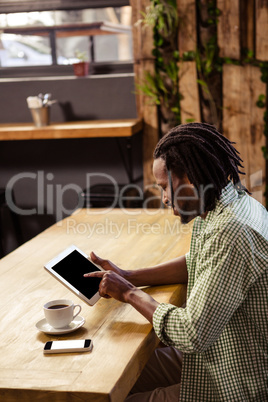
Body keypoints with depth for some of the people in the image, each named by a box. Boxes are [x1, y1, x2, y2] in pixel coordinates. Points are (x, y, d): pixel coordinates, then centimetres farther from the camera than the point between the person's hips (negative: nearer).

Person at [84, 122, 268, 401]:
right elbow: (193, 264, 20)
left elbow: (192, 334, -29)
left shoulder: (231, 234, -31)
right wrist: (128, 277, 8)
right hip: (211, 355, 9)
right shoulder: (218, 207, 1)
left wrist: (130, 294, -14)